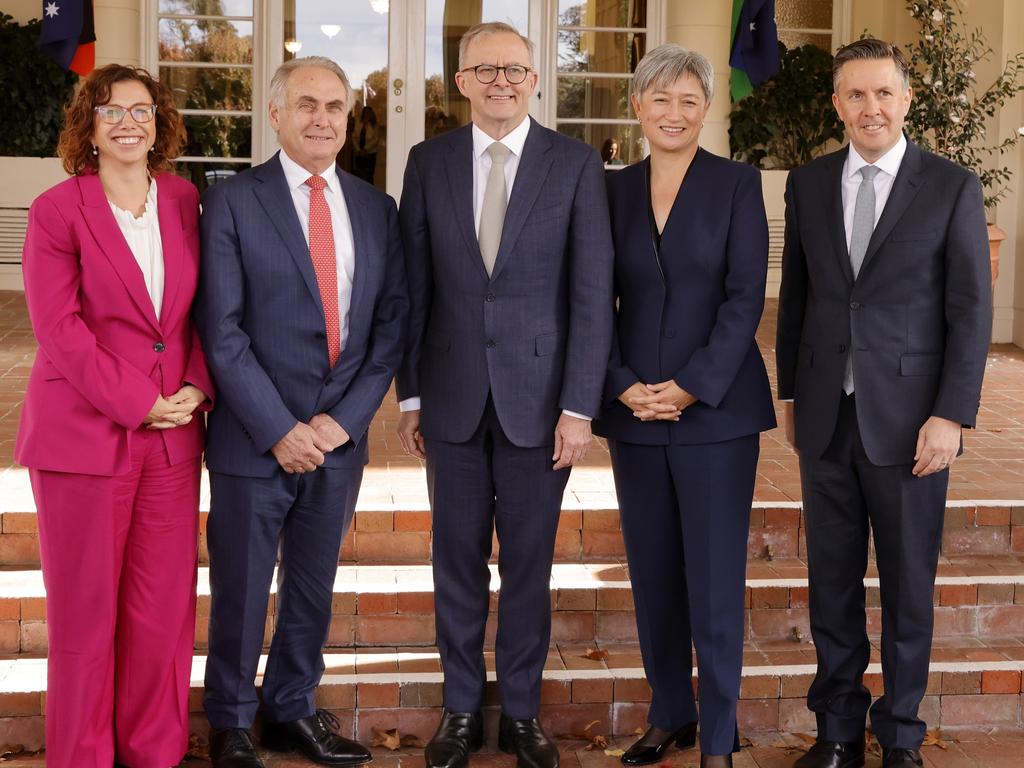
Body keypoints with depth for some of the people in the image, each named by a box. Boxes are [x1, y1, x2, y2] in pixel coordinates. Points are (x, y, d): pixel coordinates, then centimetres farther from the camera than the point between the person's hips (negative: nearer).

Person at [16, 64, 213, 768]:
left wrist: (197, 386, -4)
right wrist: (139, 403, -14)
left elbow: (204, 306, 12)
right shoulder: (57, 210, -3)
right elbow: (60, 329, -10)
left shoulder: (184, 202, 9)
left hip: (171, 438, 4)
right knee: (86, 610, 5)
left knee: (163, 607, 6)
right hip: (84, 437, -3)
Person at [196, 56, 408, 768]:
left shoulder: (377, 208, 7)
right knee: (241, 590, 8)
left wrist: (345, 419, -6)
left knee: (314, 586, 15)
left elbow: (392, 323, 5)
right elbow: (223, 330, -10)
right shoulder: (232, 201, -5)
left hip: (339, 438, 4)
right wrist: (279, 429, -14)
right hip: (255, 436, -3)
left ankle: (294, 709, 33)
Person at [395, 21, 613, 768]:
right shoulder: (429, 161, 3)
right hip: (452, 395, 2)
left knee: (529, 562, 8)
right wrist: (408, 393, 4)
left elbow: (592, 293, -5)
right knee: (458, 560, 9)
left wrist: (579, 405, -9)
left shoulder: (576, 163, -3)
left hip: (538, 394, -1)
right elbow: (414, 284, 5)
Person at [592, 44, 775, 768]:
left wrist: (691, 387, -14)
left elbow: (745, 297, -8)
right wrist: (623, 386, -7)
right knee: (653, 573, 10)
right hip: (634, 410, 4)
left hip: (715, 406, -3)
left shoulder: (737, 184, -1)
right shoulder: (614, 190, 8)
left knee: (716, 577, -1)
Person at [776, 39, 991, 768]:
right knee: (832, 580, 10)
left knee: (908, 584, 7)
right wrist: (790, 393, 12)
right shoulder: (809, 183, 6)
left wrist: (951, 415, -11)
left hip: (907, 419, -3)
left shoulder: (952, 187, -4)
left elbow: (971, 310, -6)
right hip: (827, 417, 3)